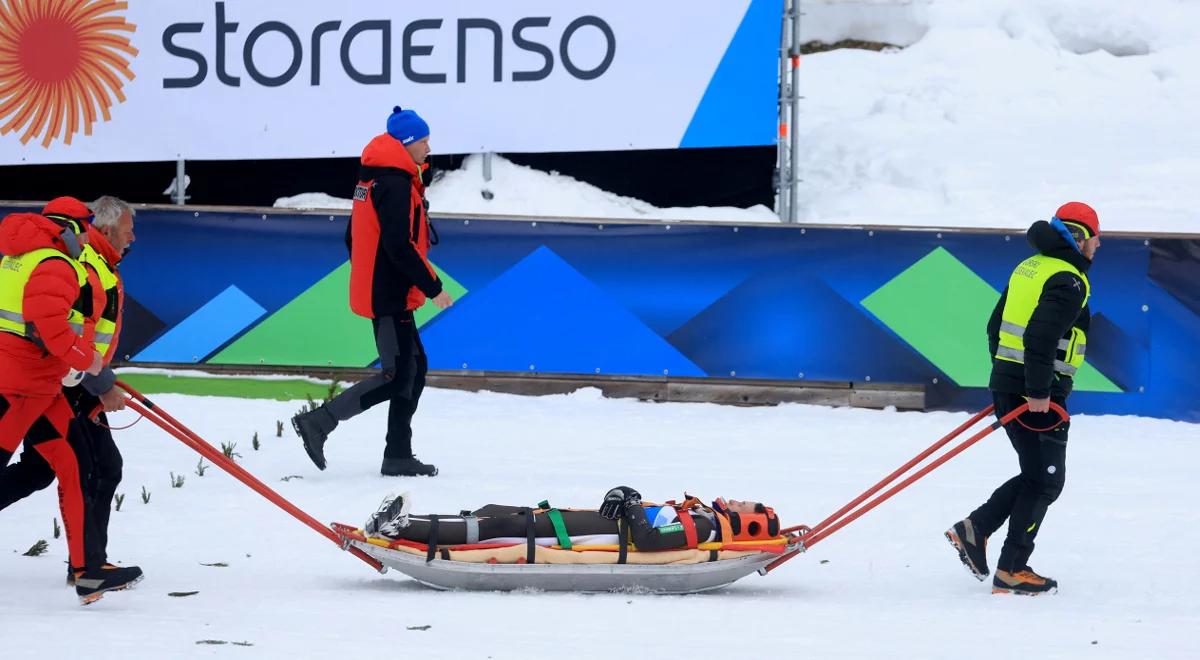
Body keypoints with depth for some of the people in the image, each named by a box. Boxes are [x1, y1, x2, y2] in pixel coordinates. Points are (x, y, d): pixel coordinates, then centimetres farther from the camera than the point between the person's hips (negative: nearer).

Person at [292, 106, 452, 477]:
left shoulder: (372, 179, 15)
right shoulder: (395, 184, -16)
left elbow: (353, 238, 21)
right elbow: (399, 246, -24)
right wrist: (433, 287, -18)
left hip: (375, 290, 11)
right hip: (390, 296, -11)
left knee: (414, 367, 13)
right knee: (397, 376, -8)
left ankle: (399, 456, 13)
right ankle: (319, 422, -9)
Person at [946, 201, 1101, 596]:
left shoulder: (1030, 267, 15)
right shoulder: (1069, 280, -14)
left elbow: (996, 327, 18)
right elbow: (1040, 336, -25)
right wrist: (1039, 392, -21)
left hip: (1008, 384, 9)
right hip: (1037, 396, -9)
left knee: (1037, 475, 19)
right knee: (1045, 481, 0)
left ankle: (974, 529, 13)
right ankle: (1011, 572, 0)